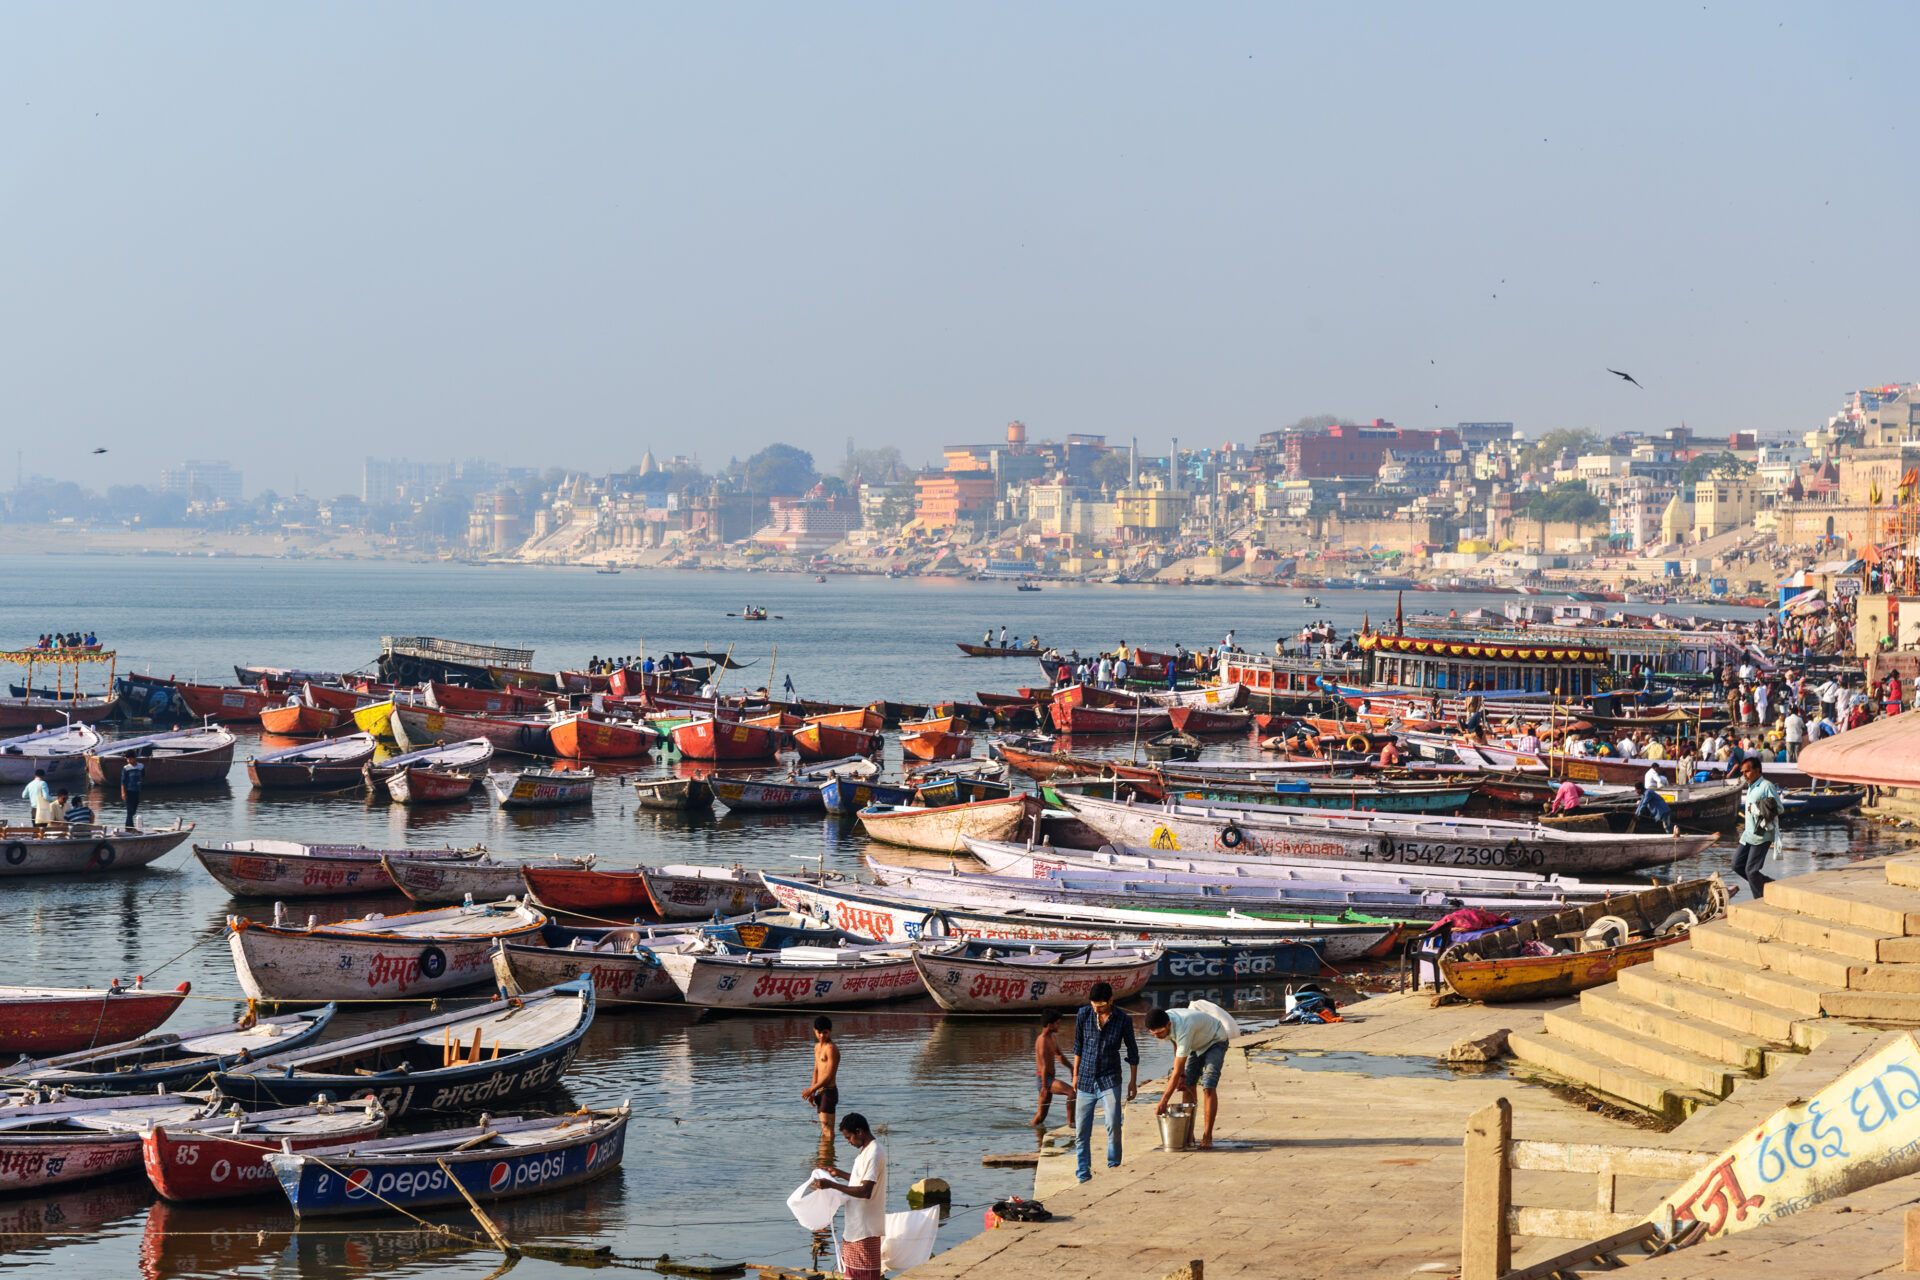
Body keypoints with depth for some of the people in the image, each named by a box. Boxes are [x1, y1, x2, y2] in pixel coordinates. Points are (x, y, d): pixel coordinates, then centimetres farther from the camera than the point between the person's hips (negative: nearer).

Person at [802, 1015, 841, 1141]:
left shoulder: (831, 1049, -14)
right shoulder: (817, 1047, 15)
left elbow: (829, 1075, -17)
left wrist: (811, 1090, -14)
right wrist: (813, 1092, 11)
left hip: (829, 1091, -9)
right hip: (821, 1091, 9)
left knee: (826, 1127, -12)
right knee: (824, 1127, 13)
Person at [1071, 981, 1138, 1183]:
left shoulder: (1123, 1020, -6)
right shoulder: (1084, 1014, -2)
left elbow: (1132, 1052, 6)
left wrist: (1133, 1081, 8)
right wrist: (1075, 1074, 13)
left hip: (1109, 1080, -2)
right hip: (1086, 1080, 2)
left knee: (1113, 1124, -18)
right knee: (1081, 1130, 2)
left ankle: (1114, 1165, 0)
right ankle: (1083, 1173, 12)